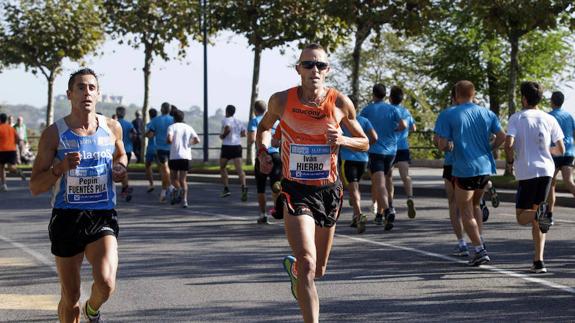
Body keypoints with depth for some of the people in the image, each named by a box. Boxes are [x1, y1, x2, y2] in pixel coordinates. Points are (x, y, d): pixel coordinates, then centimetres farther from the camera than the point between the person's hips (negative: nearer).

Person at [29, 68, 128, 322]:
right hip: (67, 217, -1)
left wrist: (120, 168, 4)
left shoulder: (112, 128, 3)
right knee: (70, 296, 6)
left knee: (106, 283, -20)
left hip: (103, 217, 1)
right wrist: (60, 168, -22)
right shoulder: (54, 133, -5)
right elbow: (35, 187, -4)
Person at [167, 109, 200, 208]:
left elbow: (169, 139, -18)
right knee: (183, 180, 7)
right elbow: (197, 140, -1)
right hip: (186, 156, 3)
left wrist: (170, 142, 5)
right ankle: (184, 200, -11)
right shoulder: (189, 128, 10)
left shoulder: (172, 127, 0)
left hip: (174, 156, -3)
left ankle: (178, 189, -17)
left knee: (174, 178, 14)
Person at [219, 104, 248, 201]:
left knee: (222, 167, 16)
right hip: (237, 146, 4)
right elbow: (244, 133, 12)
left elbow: (228, 128, -23)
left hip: (227, 146, -4)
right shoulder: (238, 121, 15)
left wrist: (222, 135, -7)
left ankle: (226, 188, 12)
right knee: (239, 169, -8)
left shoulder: (225, 120, -3)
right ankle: (244, 187, -31)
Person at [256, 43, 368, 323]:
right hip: (295, 191, -3)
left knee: (318, 269, 17)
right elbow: (264, 127, 16)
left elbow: (364, 143, 8)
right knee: (308, 264, -21)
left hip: (329, 190, 3)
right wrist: (262, 153, -2)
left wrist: (342, 140, -13)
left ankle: (293, 267, 53)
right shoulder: (281, 101, -6)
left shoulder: (341, 103, -4)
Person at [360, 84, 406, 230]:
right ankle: (379, 214, 23)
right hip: (390, 150, 4)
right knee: (380, 182, 20)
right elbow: (403, 125, -6)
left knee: (380, 184, -14)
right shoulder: (392, 109, 6)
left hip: (375, 150, -4)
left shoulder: (367, 110, 0)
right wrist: (392, 129, 13)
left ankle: (388, 210, -36)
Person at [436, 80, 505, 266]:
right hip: (485, 168, 5)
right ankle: (480, 242, 14)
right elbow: (502, 137, 0)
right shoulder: (487, 114, 7)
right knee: (474, 205, 25)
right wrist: (488, 149, 15)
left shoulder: (450, 115, -5)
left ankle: (480, 251, -6)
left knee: (466, 212, 4)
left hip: (464, 170, -5)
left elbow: (443, 146, -8)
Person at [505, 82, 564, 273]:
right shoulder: (549, 119, 8)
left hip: (526, 172, -3)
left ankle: (540, 213, -27)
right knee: (536, 219, 13)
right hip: (546, 170, 4)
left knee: (522, 217, 8)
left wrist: (510, 159, 6)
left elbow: (509, 144, -14)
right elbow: (561, 150, 7)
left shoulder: (516, 118, -1)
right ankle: (538, 261, 3)